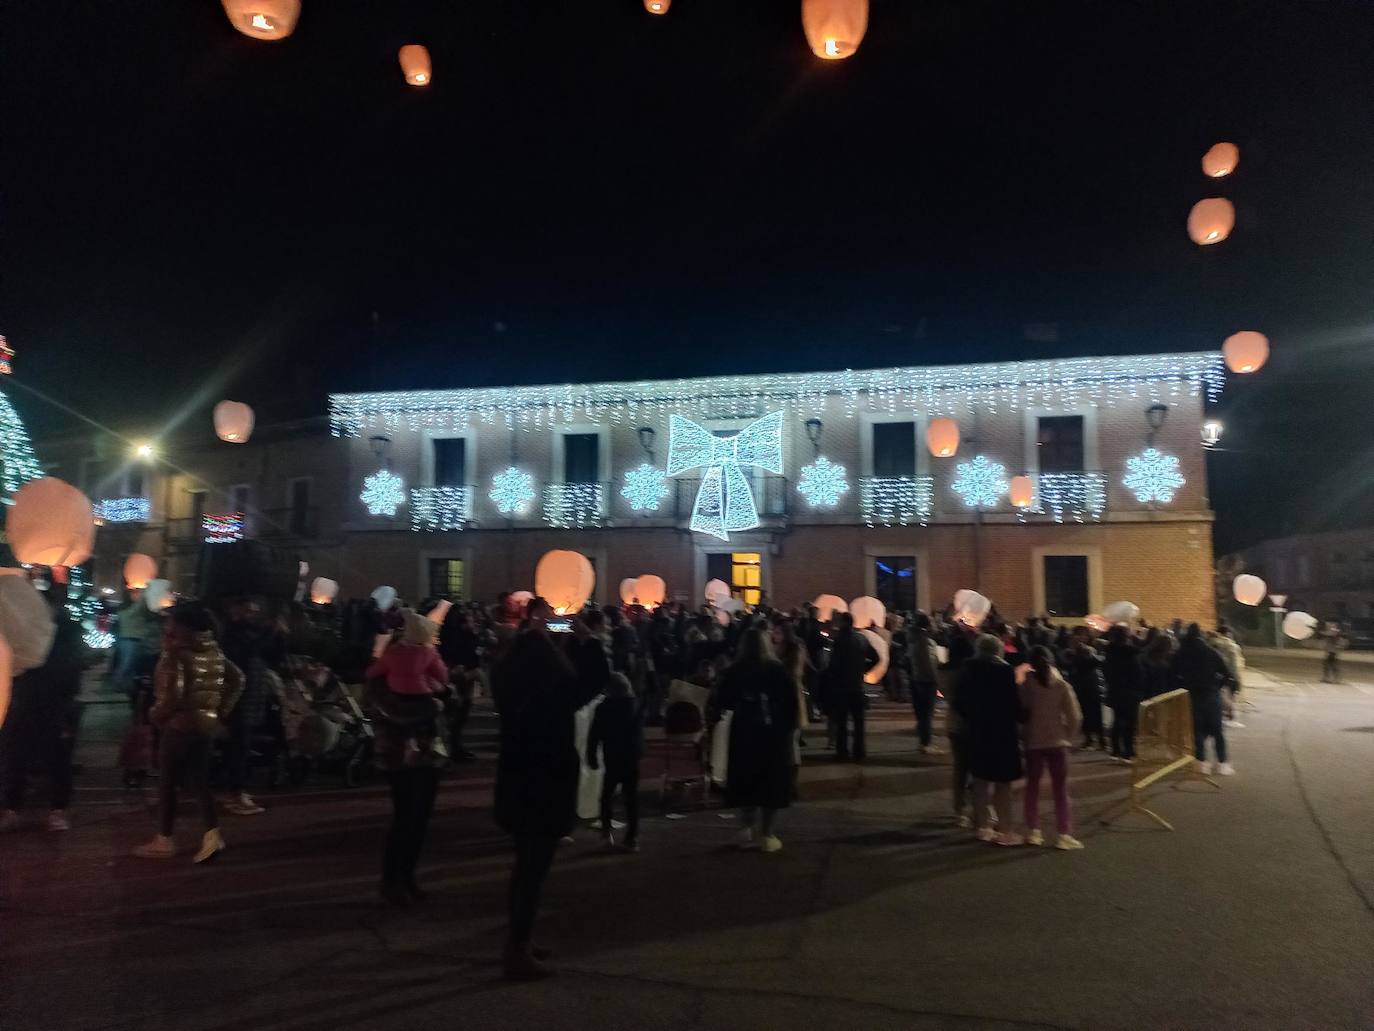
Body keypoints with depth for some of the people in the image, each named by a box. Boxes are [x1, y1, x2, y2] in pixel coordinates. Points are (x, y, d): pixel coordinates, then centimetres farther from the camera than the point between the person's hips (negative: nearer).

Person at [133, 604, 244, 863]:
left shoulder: (176, 652, -15)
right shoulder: (212, 652, 6)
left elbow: (173, 696, -24)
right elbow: (237, 679, 9)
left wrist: (156, 714, -7)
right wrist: (221, 711, 11)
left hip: (180, 725, -7)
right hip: (206, 725, 7)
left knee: (167, 782, 8)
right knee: (199, 781, 12)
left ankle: (163, 840, 18)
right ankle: (212, 834, 2)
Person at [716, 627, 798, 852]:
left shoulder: (734, 671, -4)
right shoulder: (777, 670, -8)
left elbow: (725, 701, 0)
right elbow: (791, 700, -10)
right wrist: (788, 727, 1)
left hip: (743, 732, 1)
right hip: (773, 733, -1)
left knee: (746, 781, 14)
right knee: (772, 781, 8)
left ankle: (748, 831, 14)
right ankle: (767, 835, 9)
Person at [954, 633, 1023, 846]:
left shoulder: (969, 670, 1)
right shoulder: (1004, 671, -15)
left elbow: (960, 700, 5)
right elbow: (1013, 702, -16)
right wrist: (1019, 720, 1)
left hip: (976, 730, 6)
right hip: (1002, 732, -6)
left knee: (981, 779, 16)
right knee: (1003, 783, 2)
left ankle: (981, 826, 25)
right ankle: (1004, 830, 6)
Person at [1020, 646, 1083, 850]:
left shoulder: (1026, 685, -8)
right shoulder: (1062, 685, -8)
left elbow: (1021, 711, -4)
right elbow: (1075, 715, -8)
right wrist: (1070, 736, 4)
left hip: (1033, 741, 0)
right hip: (1057, 741, 0)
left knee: (1032, 786, 13)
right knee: (1060, 789, 7)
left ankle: (1033, 831, 16)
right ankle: (1064, 834, 6)